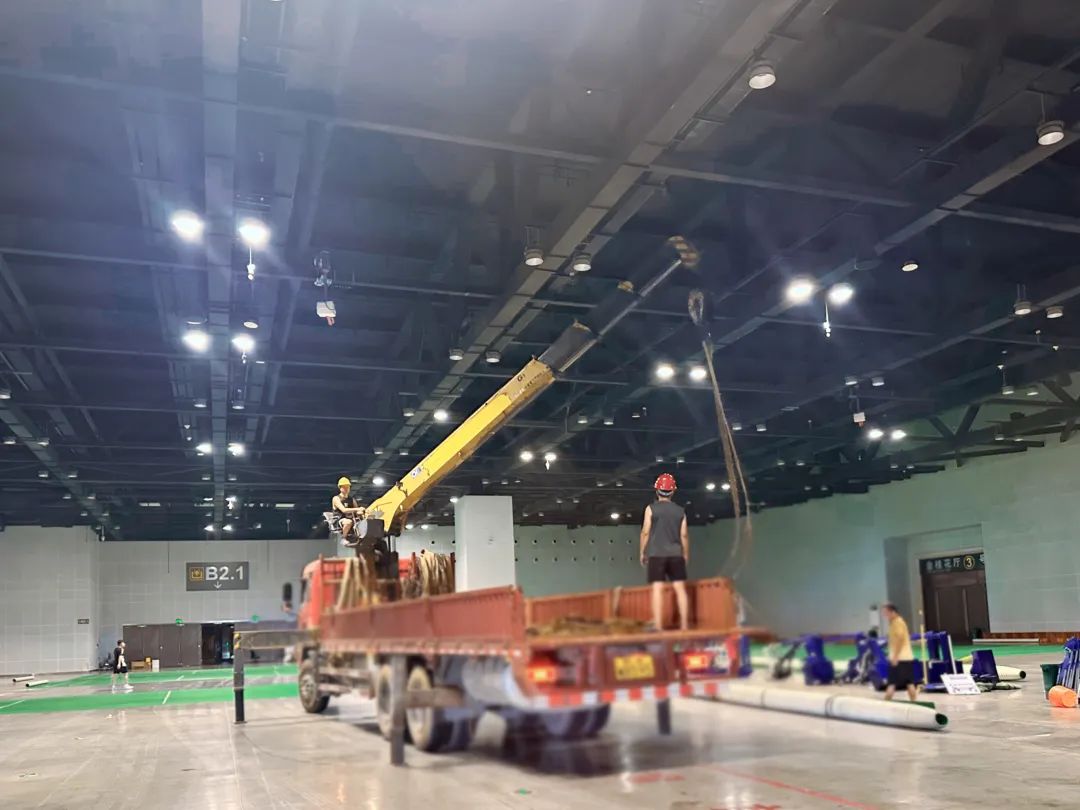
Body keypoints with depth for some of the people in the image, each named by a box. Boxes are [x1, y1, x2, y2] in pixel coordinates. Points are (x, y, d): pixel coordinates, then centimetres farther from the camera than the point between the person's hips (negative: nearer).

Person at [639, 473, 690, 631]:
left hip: (656, 554, -2)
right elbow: (684, 535, 7)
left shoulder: (651, 508, -1)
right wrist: (686, 554, 18)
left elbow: (645, 532, -2)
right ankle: (684, 625, 3)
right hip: (676, 554, 3)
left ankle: (658, 626, -9)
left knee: (657, 589, -5)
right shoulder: (680, 510, 7)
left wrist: (642, 552, 7)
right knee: (680, 589, 4)